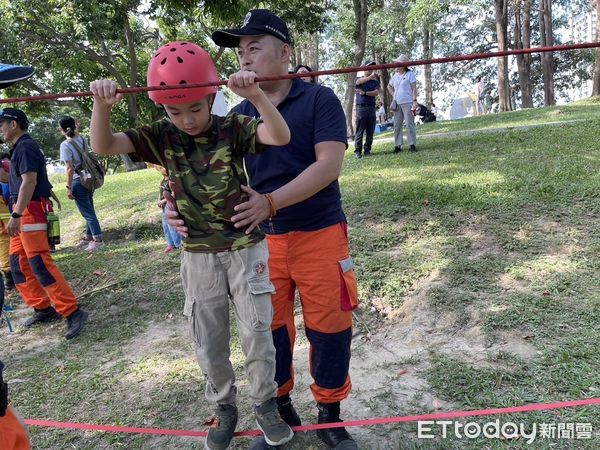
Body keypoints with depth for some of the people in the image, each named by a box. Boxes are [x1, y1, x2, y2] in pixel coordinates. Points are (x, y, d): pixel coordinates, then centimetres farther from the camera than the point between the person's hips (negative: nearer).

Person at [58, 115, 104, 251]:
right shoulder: (81, 139, 4)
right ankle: (89, 237, 29)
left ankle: (98, 239, -3)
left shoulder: (65, 145, -14)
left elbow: (70, 169, -18)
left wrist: (69, 187, -13)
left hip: (78, 181, -7)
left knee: (87, 212, -2)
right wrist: (76, 131, 21)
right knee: (89, 210, 16)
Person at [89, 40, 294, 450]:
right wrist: (102, 106, -27)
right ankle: (225, 407, 37)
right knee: (209, 343, 14)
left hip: (246, 249, -2)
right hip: (198, 257, 3)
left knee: (257, 333, 7)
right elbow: (103, 146, -9)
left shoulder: (233, 128, -10)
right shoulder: (162, 137, -2)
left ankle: (265, 404, 31)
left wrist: (256, 95, -40)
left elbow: (280, 137, -25)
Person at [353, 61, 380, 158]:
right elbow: (360, 81, -18)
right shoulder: (359, 80, 8)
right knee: (359, 131, -4)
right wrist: (370, 77, -35)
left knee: (370, 131, 3)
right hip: (361, 107, -3)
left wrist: (364, 93, -11)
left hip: (371, 108, 3)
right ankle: (357, 151, -1)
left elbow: (376, 93, -1)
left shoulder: (375, 82, 15)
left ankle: (367, 150, 12)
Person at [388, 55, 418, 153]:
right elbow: (389, 86, 30)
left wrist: (414, 101, -14)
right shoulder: (395, 76, 13)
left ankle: (412, 145, -2)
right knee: (397, 125, 4)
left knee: (410, 124, -6)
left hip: (407, 103, -6)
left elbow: (414, 88, -6)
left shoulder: (410, 74, -1)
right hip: (397, 104, 6)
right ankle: (397, 146, 8)